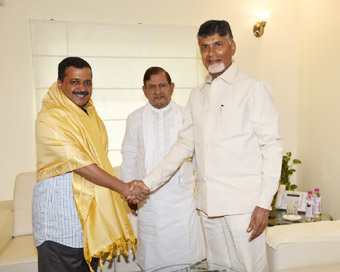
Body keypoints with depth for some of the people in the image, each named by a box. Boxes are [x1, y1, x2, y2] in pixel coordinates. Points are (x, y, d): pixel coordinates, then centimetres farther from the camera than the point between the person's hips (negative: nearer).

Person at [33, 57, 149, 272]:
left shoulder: (91, 115, 13)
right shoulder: (49, 119, -13)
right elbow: (80, 164, -21)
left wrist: (128, 196, 13)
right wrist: (124, 188, -21)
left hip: (92, 210, 7)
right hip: (61, 212, -7)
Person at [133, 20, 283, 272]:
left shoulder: (254, 89, -3)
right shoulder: (197, 95, 13)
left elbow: (272, 146, -7)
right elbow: (184, 144, 13)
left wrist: (264, 203, -13)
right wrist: (147, 183, 6)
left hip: (244, 203, -5)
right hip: (209, 203, 5)